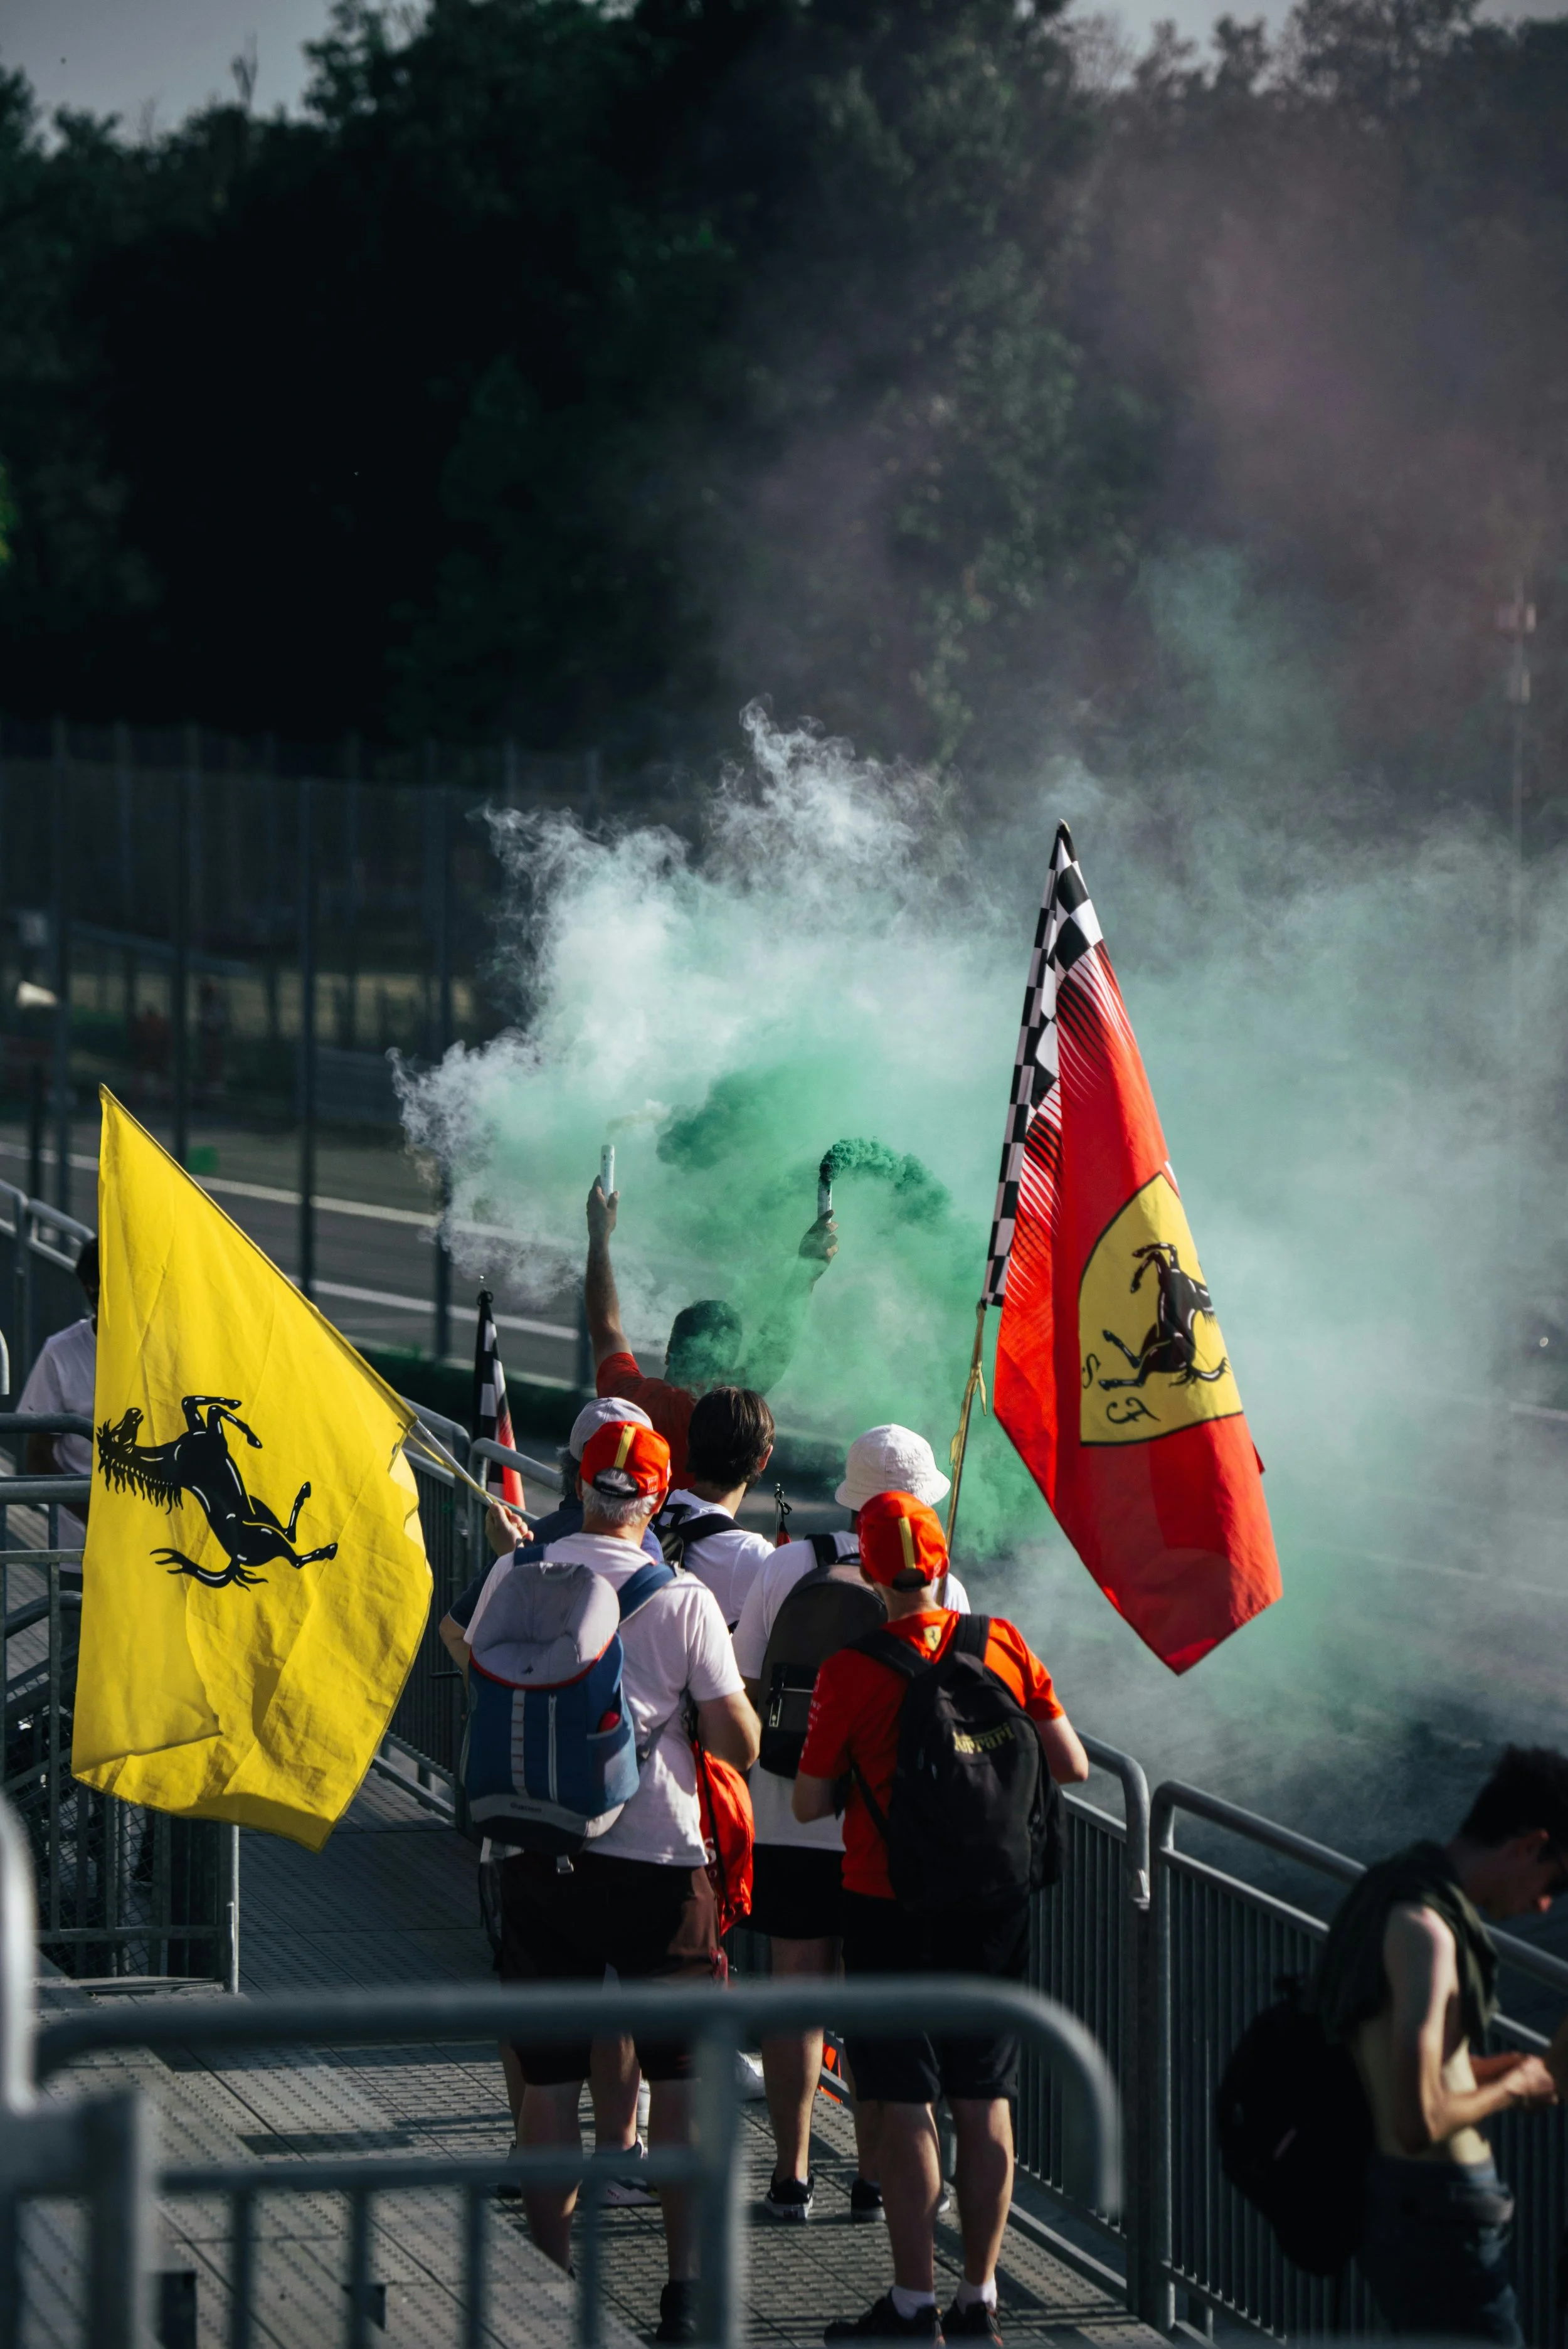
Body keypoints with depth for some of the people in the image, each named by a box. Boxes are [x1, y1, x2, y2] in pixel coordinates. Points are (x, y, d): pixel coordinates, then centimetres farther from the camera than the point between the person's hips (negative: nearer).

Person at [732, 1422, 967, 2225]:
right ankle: (876, 2178, 12)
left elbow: (746, 1695, -1)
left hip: (791, 1820, 1)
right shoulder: (941, 1590, -8)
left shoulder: (783, 1569, -4)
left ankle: (792, 2175, 8)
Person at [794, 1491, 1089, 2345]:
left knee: (905, 2105, 0)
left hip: (890, 1908, -4)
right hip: (993, 1900, 4)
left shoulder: (851, 1671, -13)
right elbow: (1071, 1766, 1)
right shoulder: (1002, 1644, -2)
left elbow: (809, 1802, -7)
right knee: (984, 2103, 9)